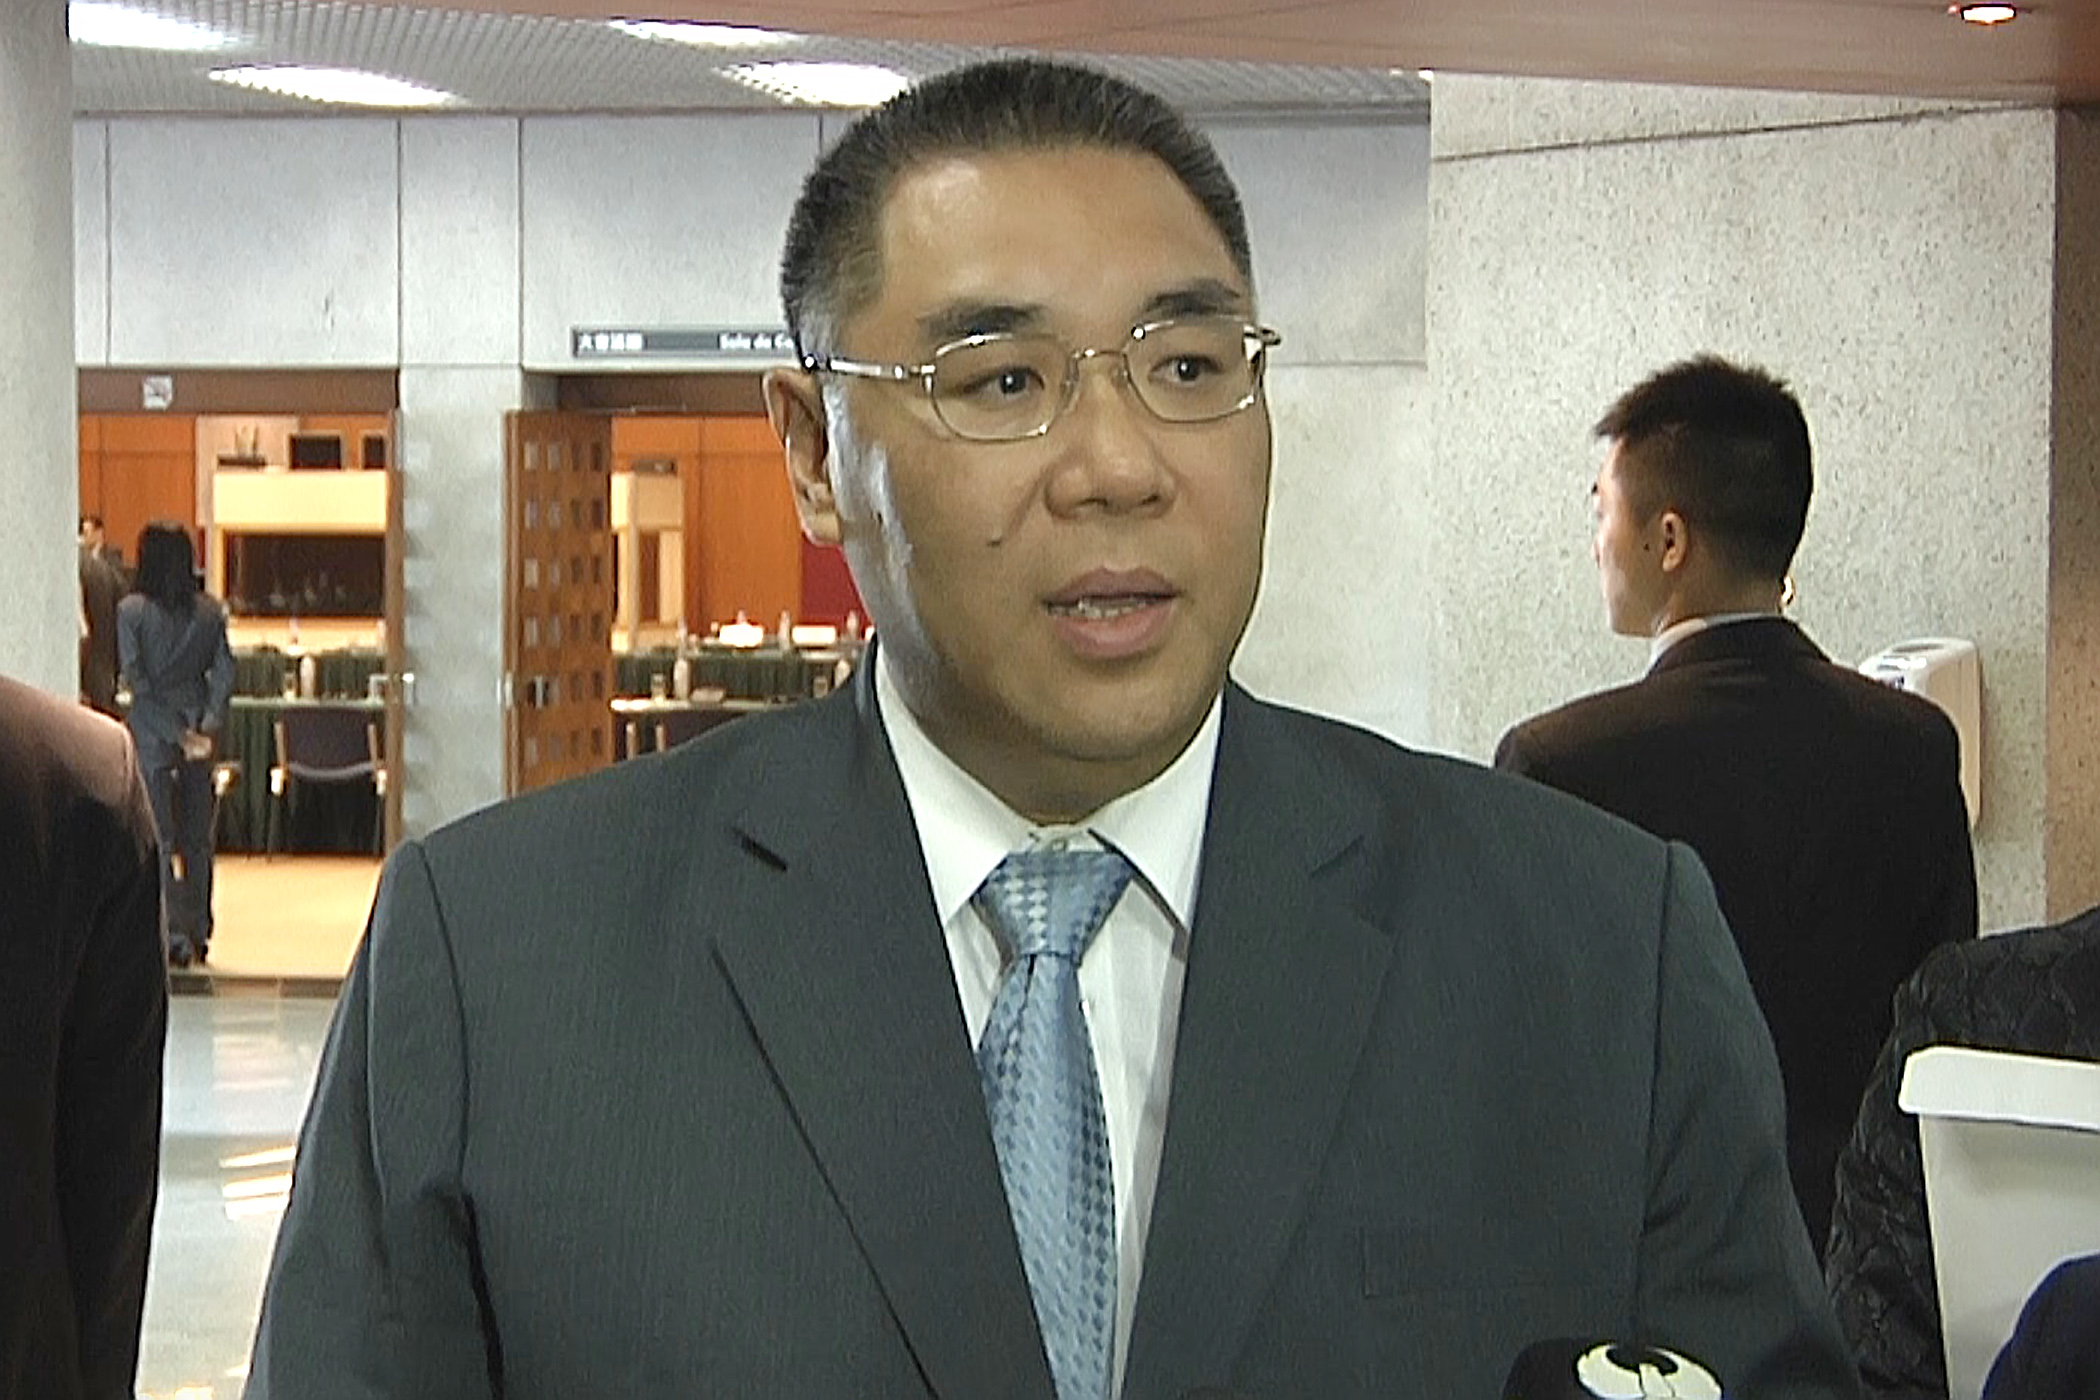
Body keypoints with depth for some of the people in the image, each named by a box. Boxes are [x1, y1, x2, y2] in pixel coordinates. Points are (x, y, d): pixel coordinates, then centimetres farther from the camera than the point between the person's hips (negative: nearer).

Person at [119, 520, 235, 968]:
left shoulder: (132, 612, -8)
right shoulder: (210, 611, 2)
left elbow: (136, 679, -12)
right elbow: (224, 673, -3)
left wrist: (178, 733, -11)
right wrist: (208, 726, -8)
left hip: (151, 730, -4)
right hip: (199, 723, 4)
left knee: (161, 838, 0)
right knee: (198, 835, 12)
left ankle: (176, 936, -5)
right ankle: (199, 933, 17)